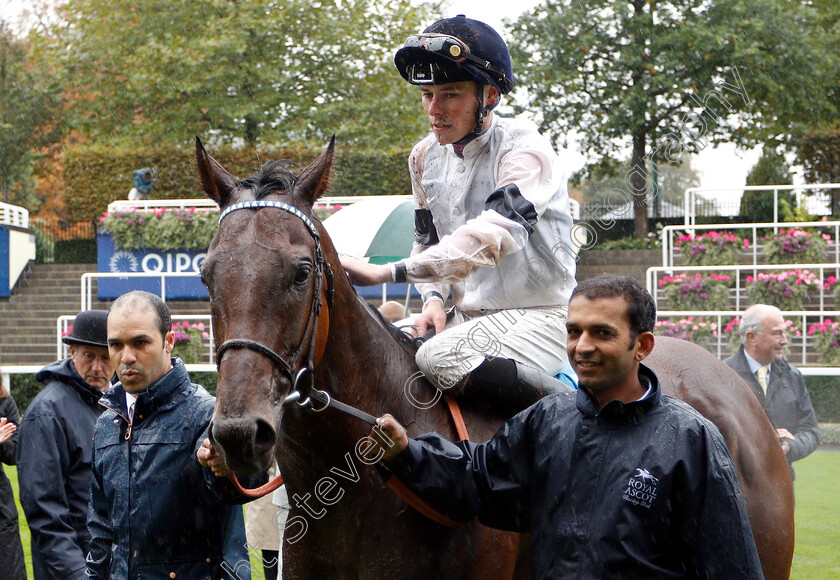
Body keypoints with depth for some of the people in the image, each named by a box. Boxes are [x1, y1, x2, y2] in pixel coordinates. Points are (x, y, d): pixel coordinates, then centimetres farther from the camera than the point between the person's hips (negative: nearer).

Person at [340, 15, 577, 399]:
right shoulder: (426, 157, 9)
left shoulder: (525, 150, -15)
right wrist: (434, 299, -6)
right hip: (464, 317, 7)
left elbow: (491, 236, -31)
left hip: (538, 317, -7)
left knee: (440, 359, -32)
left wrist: (388, 273, -37)